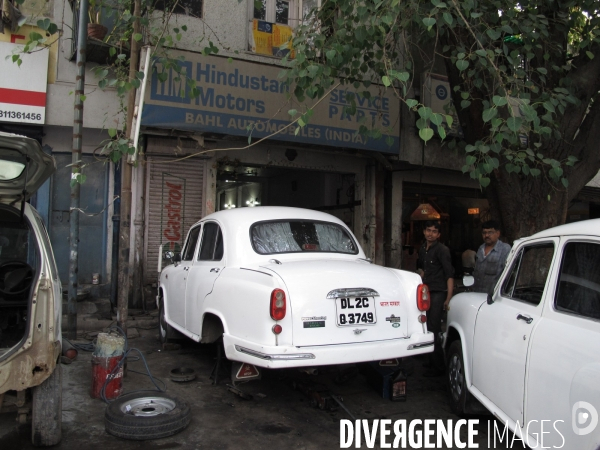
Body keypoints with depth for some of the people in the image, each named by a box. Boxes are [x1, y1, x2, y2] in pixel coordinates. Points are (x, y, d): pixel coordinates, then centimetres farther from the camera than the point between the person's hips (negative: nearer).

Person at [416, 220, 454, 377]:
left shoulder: (442, 250, -9)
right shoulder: (422, 249, 14)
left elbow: (449, 275, -15)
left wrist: (448, 298, -21)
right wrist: (421, 272, 12)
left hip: (438, 293, -7)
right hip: (426, 293, 7)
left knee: (433, 331, -9)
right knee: (427, 329, 10)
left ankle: (437, 367, -1)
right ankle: (433, 362, 22)